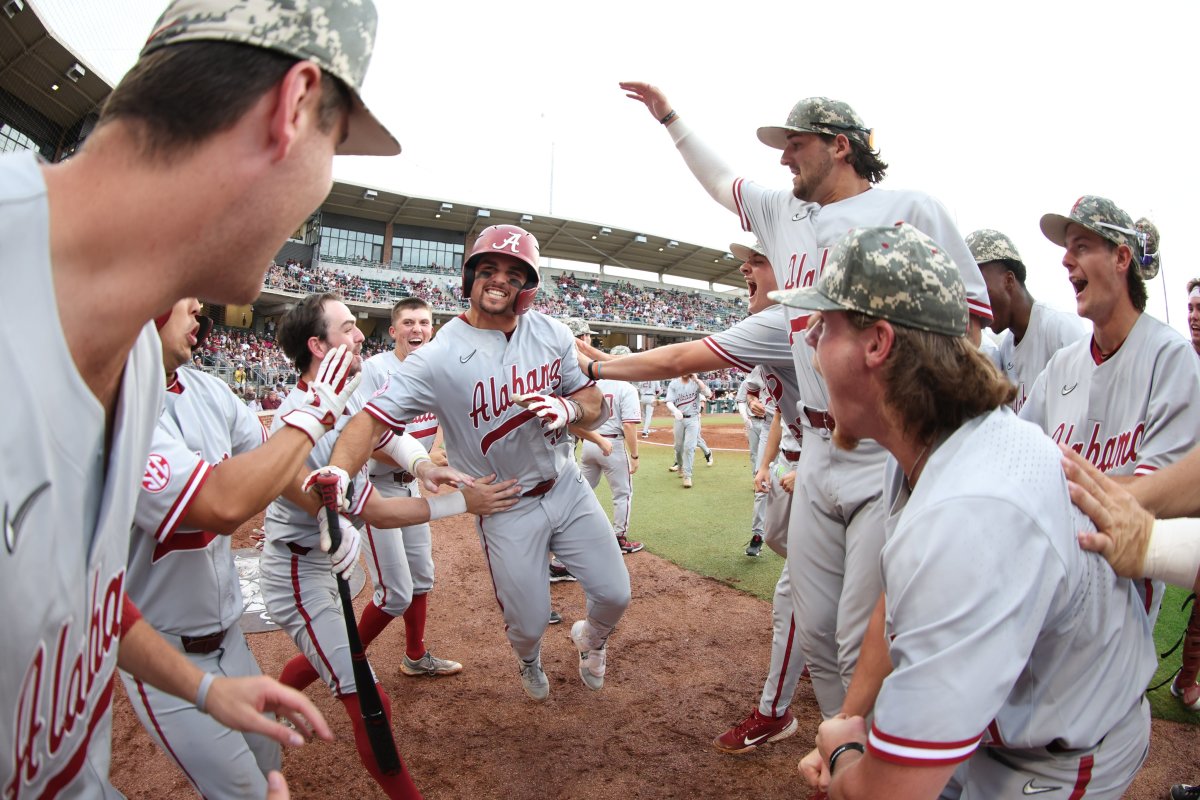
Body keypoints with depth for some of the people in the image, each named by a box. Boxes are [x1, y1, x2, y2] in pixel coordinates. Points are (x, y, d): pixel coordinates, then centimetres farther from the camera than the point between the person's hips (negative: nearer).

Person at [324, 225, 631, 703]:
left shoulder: (552, 334, -5)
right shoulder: (440, 356, -19)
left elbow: (596, 407, 1)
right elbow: (373, 420, -27)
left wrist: (569, 408, -24)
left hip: (567, 488, 4)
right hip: (505, 507, -3)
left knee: (614, 595, 5)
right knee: (529, 622, 7)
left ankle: (590, 638, 44)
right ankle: (528, 659, 47)